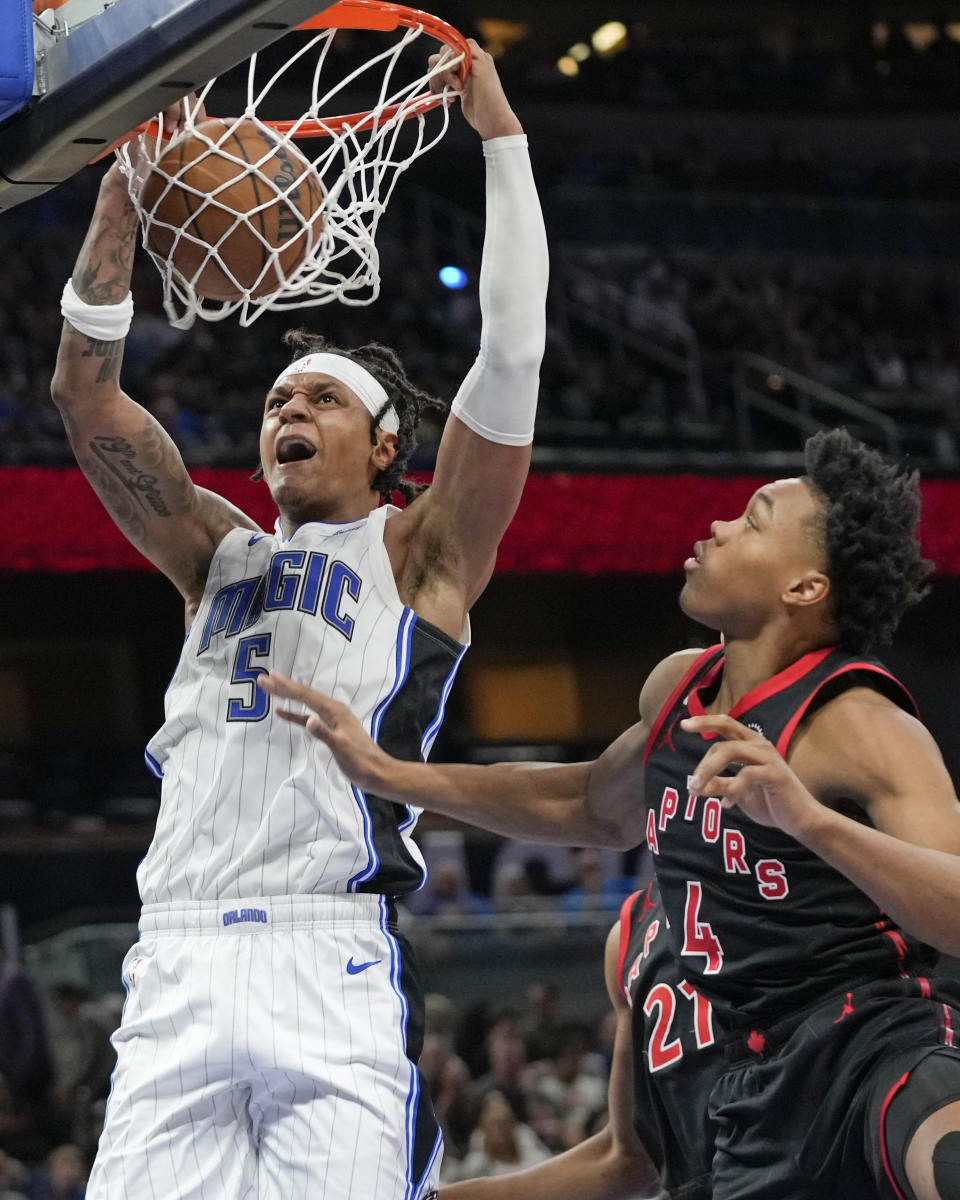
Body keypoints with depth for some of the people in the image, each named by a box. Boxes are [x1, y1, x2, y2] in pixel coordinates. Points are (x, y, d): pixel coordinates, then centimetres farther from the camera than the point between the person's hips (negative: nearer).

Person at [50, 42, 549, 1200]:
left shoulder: (419, 554, 14)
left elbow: (511, 359, 4)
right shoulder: (220, 554, 26)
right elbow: (86, 394, 19)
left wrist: (503, 141, 3)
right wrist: (122, 201, 9)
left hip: (336, 965, -4)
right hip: (178, 964, 4)